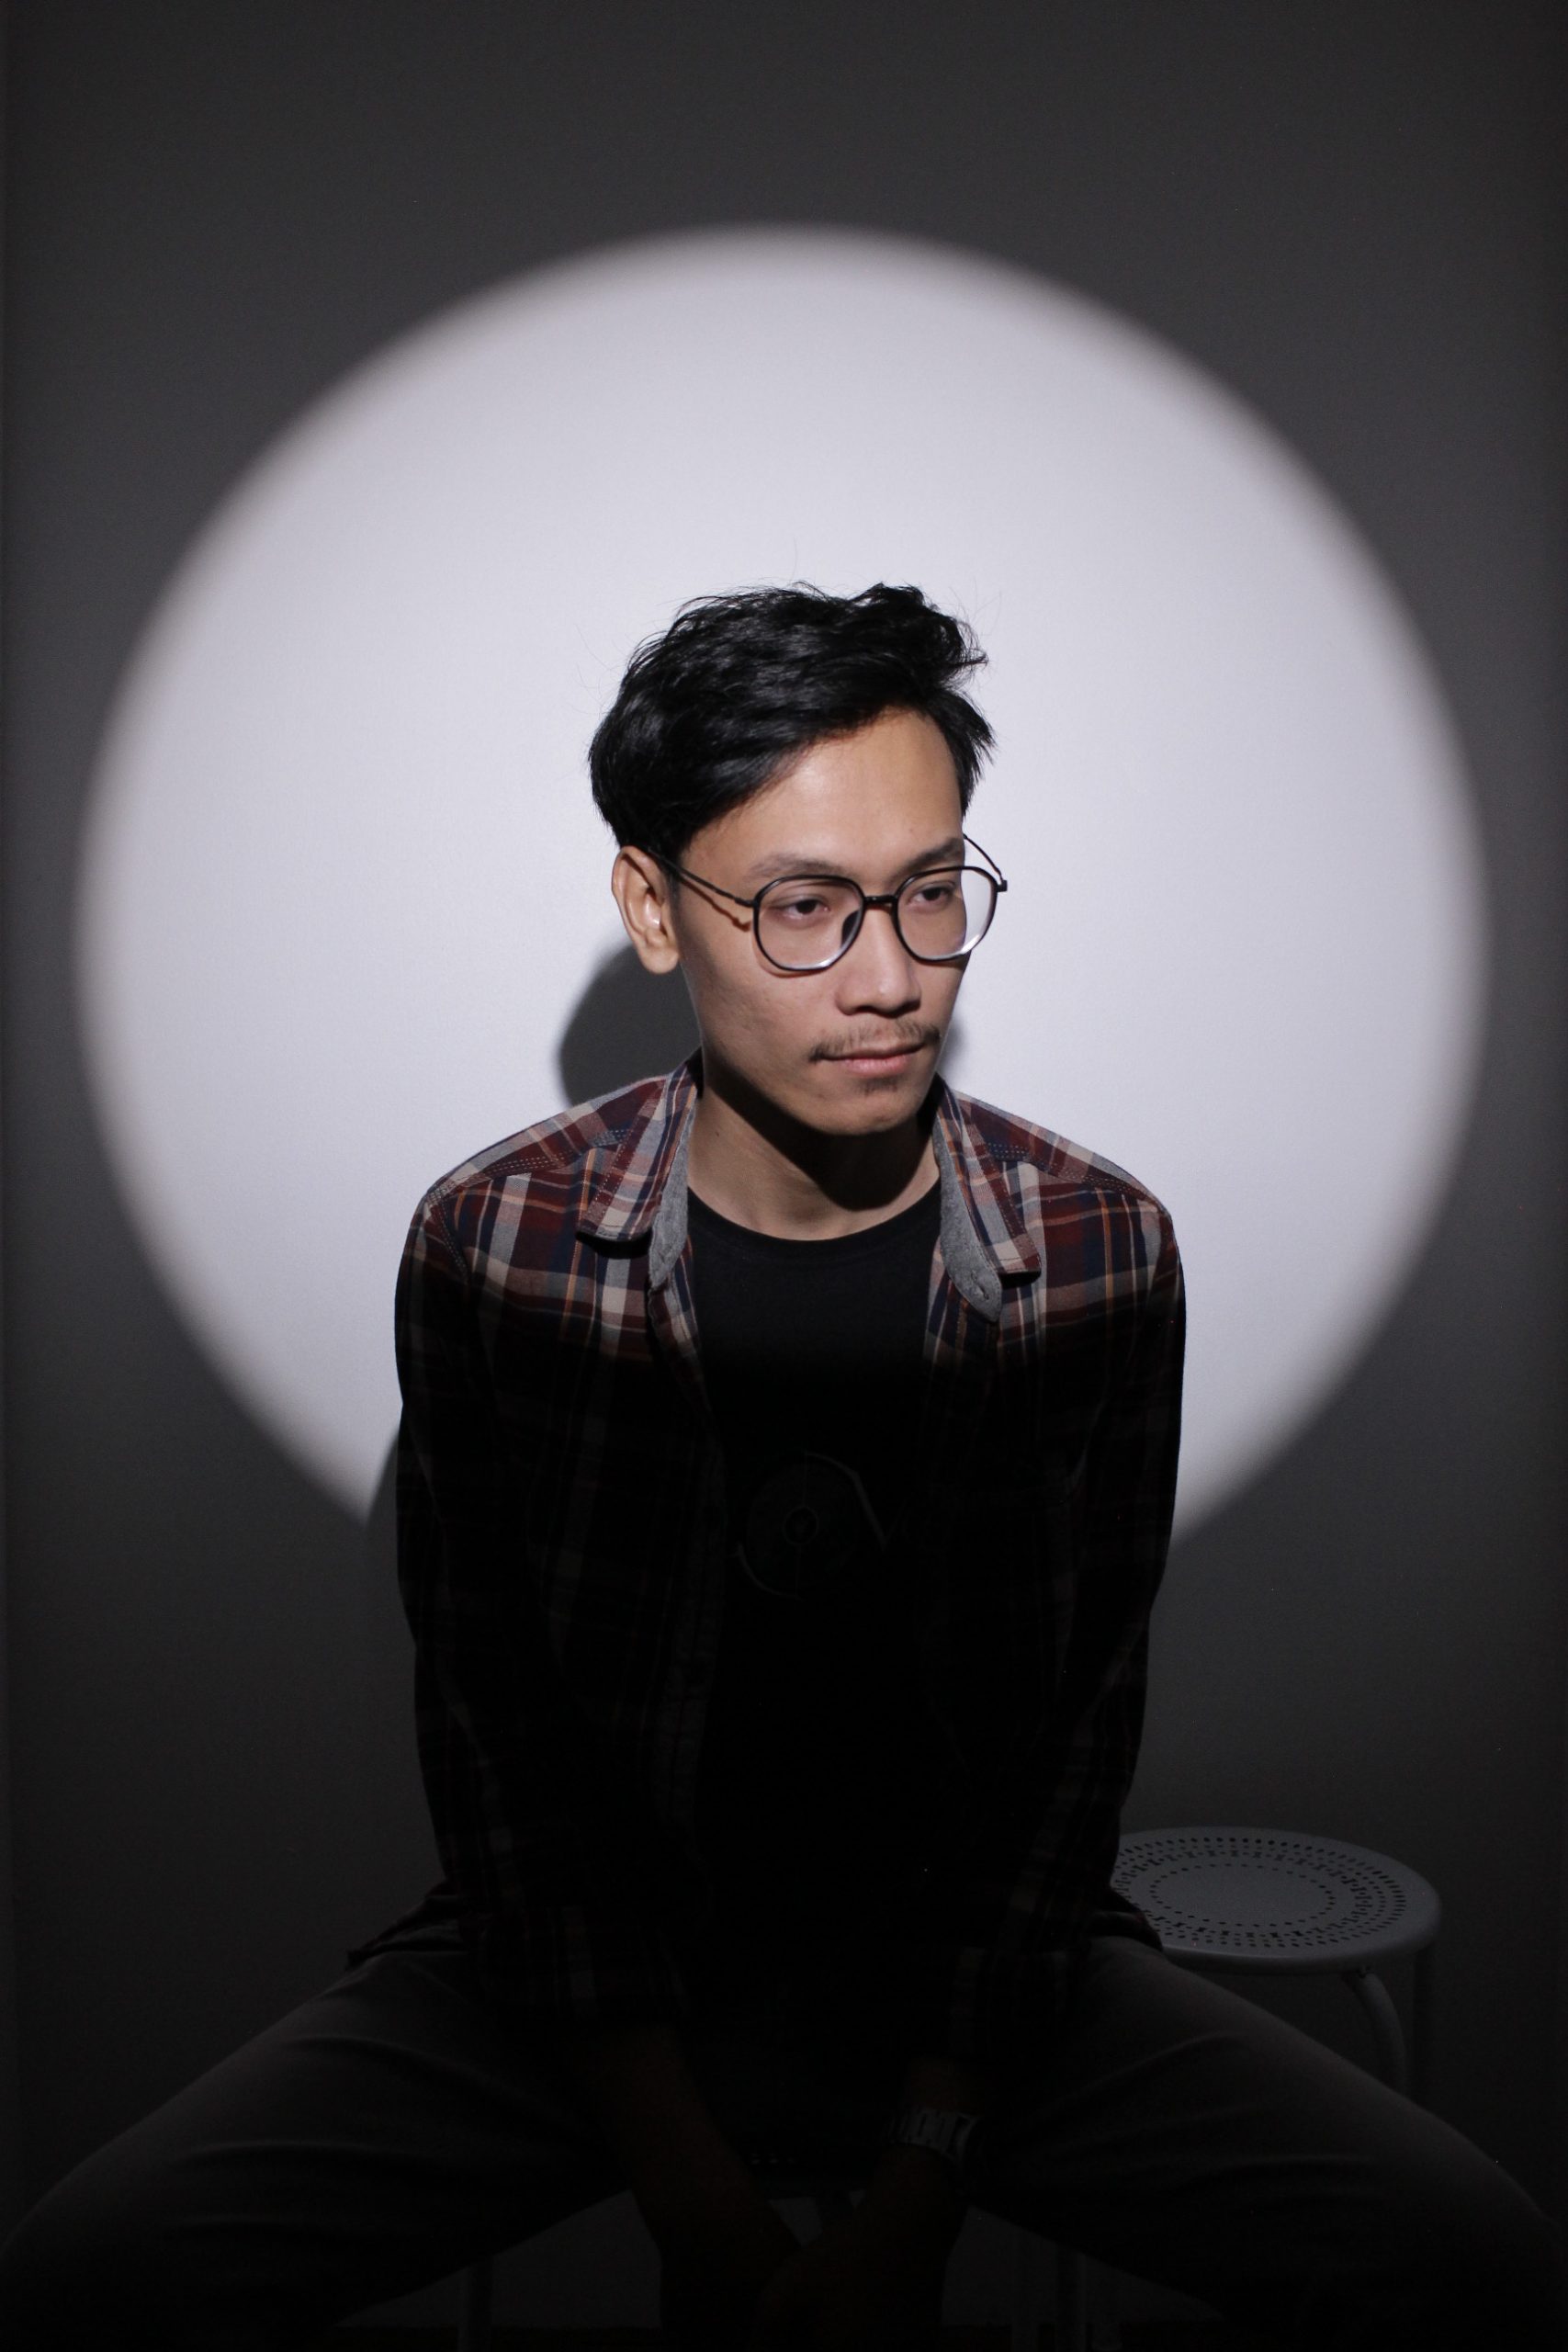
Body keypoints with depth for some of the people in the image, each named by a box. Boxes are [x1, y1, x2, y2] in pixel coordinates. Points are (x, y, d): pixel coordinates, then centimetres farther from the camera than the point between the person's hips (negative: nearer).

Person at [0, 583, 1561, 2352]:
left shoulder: (1104, 1256, -9)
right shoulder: (490, 1247, -11)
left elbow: (1073, 1743, -7)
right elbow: (497, 1740, -9)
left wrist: (914, 2210, -12)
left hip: (977, 1968, 1)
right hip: (588, 1973, 0)